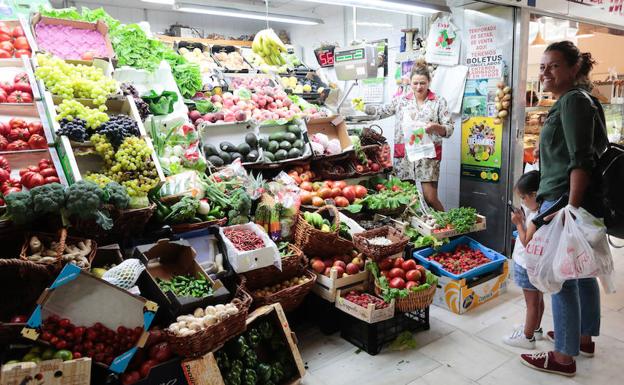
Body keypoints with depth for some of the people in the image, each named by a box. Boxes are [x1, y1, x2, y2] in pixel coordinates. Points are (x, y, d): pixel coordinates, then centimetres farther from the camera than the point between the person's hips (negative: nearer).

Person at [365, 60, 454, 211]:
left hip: (428, 155, -2)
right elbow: (382, 111, 19)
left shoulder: (439, 102, 4)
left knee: (430, 198, -7)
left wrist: (435, 127, -19)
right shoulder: (401, 99, 10)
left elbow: (449, 129, 1)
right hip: (403, 154, 3)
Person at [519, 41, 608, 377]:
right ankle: (583, 337, 34)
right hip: (572, 200, 10)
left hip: (564, 201, -10)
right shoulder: (575, 100, 17)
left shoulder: (572, 100, -13)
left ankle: (564, 357, 11)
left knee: (562, 279, -1)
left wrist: (570, 209, -25)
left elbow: (582, 160, -22)